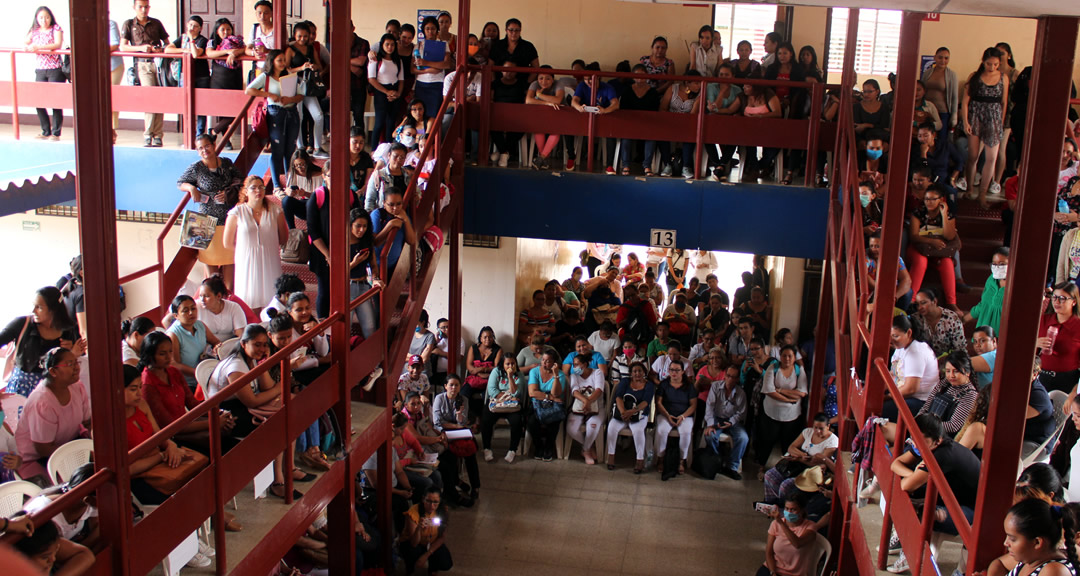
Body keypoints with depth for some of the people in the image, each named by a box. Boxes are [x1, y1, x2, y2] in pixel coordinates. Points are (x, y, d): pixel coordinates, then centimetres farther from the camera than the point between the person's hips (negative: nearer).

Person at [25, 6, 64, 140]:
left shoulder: (56, 28, 1)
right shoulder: (34, 31, 13)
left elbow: (58, 44, -13)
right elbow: (25, 44, 11)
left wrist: (39, 47, -21)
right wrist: (29, 47, -13)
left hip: (55, 69, -4)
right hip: (40, 69, 4)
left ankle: (56, 132, 2)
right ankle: (46, 131, 13)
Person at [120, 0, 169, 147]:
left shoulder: (156, 23, 15)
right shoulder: (128, 24, 10)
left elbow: (167, 42, 18)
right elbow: (122, 47, 4)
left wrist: (161, 49, -4)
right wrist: (141, 48, -11)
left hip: (159, 62, 2)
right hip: (143, 64, -2)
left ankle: (157, 135, 4)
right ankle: (148, 134, -9)